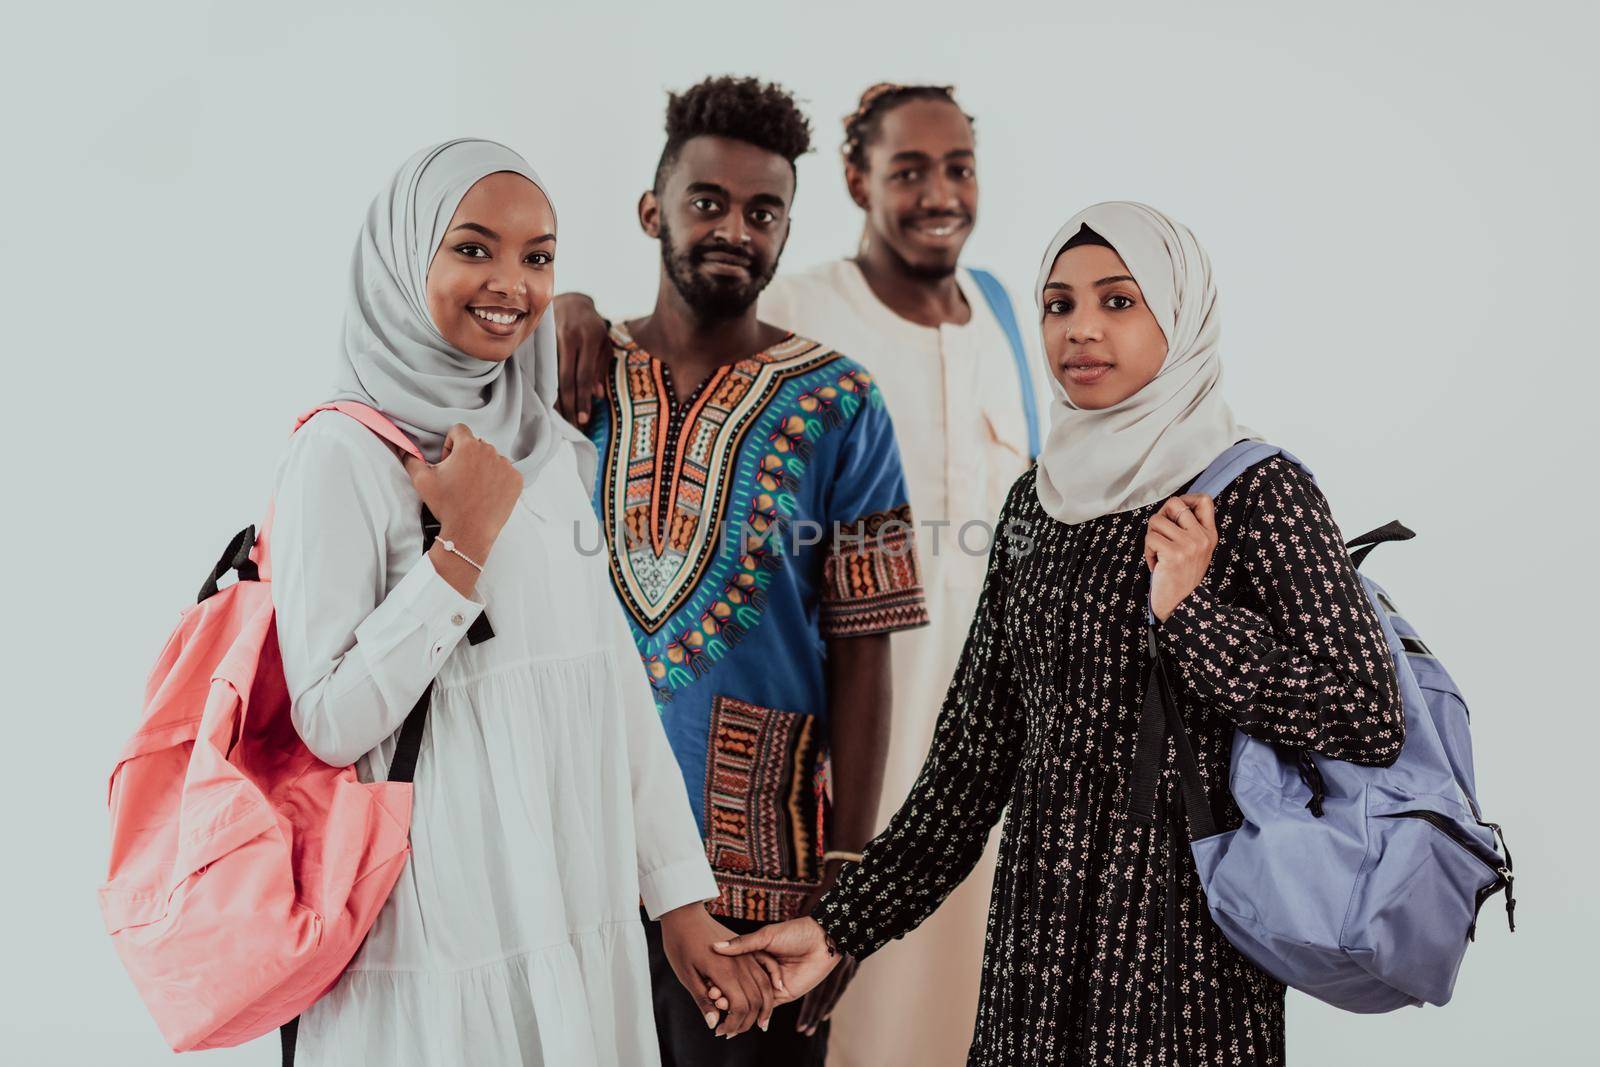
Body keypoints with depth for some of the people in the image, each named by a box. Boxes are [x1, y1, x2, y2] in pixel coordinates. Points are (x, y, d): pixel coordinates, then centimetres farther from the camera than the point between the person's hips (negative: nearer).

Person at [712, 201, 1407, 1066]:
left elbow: (1369, 719, -14)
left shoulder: (1256, 493, -8)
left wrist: (1191, 615, -19)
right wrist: (842, 925, 5)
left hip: (1179, 939, -5)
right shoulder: (1038, 499, 8)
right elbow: (976, 746, 8)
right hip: (1038, 930, 5)